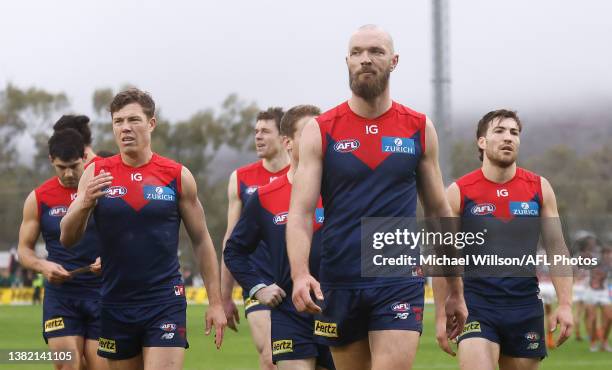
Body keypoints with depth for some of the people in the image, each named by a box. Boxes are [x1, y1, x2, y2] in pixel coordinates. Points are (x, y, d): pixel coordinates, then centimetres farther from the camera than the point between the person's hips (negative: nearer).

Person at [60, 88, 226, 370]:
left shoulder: (178, 176, 0)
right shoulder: (96, 173, 3)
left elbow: (201, 241, 7)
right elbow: (67, 239, 1)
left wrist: (215, 302, 4)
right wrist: (84, 203, -20)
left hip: (165, 303, -2)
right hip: (116, 304, 2)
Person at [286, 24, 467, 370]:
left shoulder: (419, 129, 6)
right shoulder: (320, 131, 2)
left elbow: (439, 212, 13)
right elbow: (300, 213, -6)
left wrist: (456, 290, 14)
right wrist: (300, 274, -24)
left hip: (400, 283, -1)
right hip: (339, 285, 1)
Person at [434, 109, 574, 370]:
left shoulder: (539, 188, 6)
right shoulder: (459, 192, -1)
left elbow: (556, 249, 8)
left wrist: (565, 304, -2)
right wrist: (442, 315, -1)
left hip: (525, 307, 3)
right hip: (476, 306, -3)